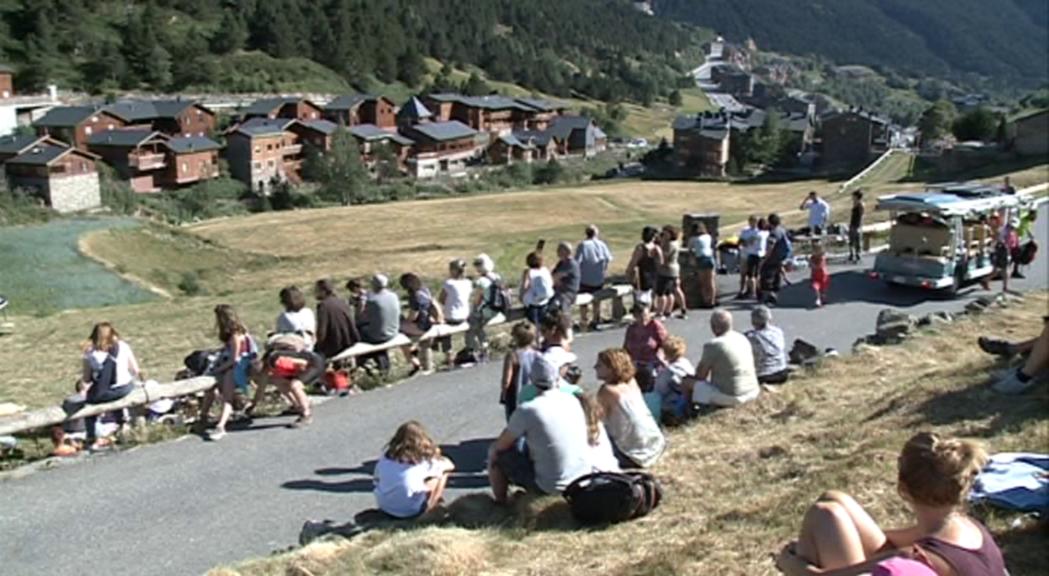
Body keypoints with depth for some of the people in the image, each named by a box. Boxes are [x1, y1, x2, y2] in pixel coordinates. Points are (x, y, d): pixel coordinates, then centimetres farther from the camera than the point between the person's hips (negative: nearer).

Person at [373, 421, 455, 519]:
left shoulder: (386, 455, -1)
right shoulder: (424, 461, -10)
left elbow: (377, 479, 11)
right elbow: (450, 466, 6)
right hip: (411, 511, -5)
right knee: (443, 472, 7)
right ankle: (429, 509, 8)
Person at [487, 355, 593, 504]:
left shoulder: (526, 411, -19)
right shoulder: (573, 401, -2)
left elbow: (501, 446, -7)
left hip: (551, 487, -6)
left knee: (495, 453, 12)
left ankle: (500, 503, 27)